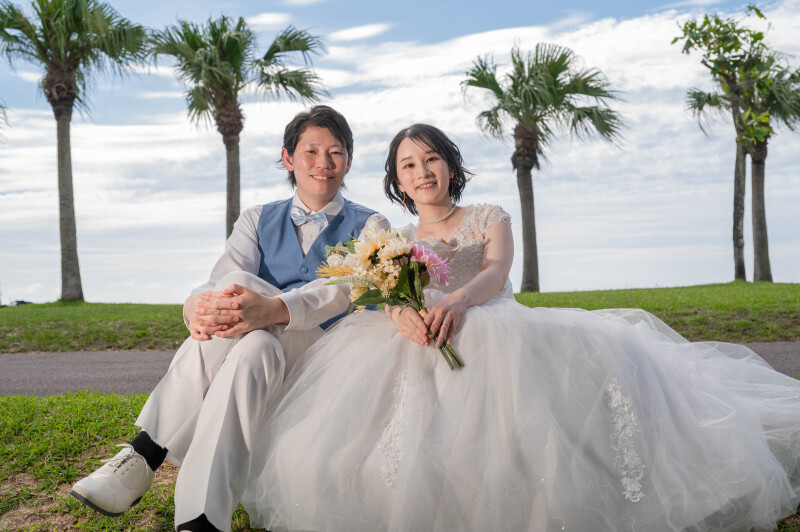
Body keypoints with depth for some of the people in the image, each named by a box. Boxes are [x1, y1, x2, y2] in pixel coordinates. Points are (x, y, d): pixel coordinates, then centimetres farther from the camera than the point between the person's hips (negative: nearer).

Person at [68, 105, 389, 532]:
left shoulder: (369, 226, 10)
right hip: (256, 347, 3)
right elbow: (222, 280, -1)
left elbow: (345, 288, -12)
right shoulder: (257, 221, 19)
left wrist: (273, 309, -34)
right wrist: (198, 306, -29)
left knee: (248, 316, -32)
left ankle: (146, 454, -32)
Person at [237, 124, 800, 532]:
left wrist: (457, 299, -32)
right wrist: (403, 312, -28)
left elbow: (495, 273, -5)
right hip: (424, 345, 2)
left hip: (498, 332, -1)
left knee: (589, 357, -32)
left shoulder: (490, 218, 17)